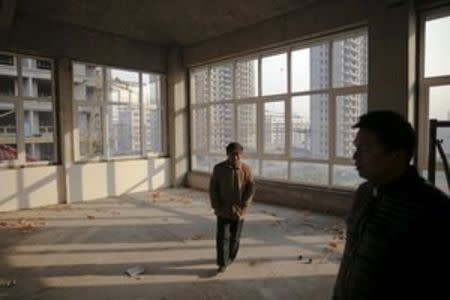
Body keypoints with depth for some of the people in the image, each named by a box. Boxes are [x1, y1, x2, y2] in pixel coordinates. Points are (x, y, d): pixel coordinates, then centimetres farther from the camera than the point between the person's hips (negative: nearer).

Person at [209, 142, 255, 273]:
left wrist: (243, 207, -13)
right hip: (223, 210, -1)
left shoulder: (246, 169, -7)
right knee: (222, 237, -4)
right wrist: (216, 207, -10)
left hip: (239, 211, 1)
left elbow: (250, 189, -7)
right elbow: (213, 188, -5)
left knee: (235, 237, 13)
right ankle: (222, 263, 8)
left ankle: (230, 257, 36)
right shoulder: (218, 168, -8)